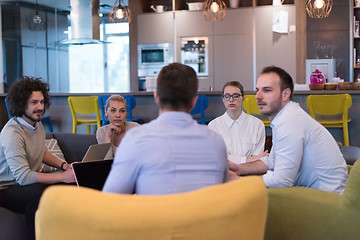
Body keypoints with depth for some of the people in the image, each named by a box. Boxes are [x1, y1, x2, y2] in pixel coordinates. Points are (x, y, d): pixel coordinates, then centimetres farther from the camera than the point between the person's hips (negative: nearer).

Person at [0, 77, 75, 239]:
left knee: (72, 181, -11)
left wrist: (64, 165, 6)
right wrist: (62, 177, -29)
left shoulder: (37, 124, 6)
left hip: (30, 182, 9)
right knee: (39, 191, -38)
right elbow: (23, 177, -30)